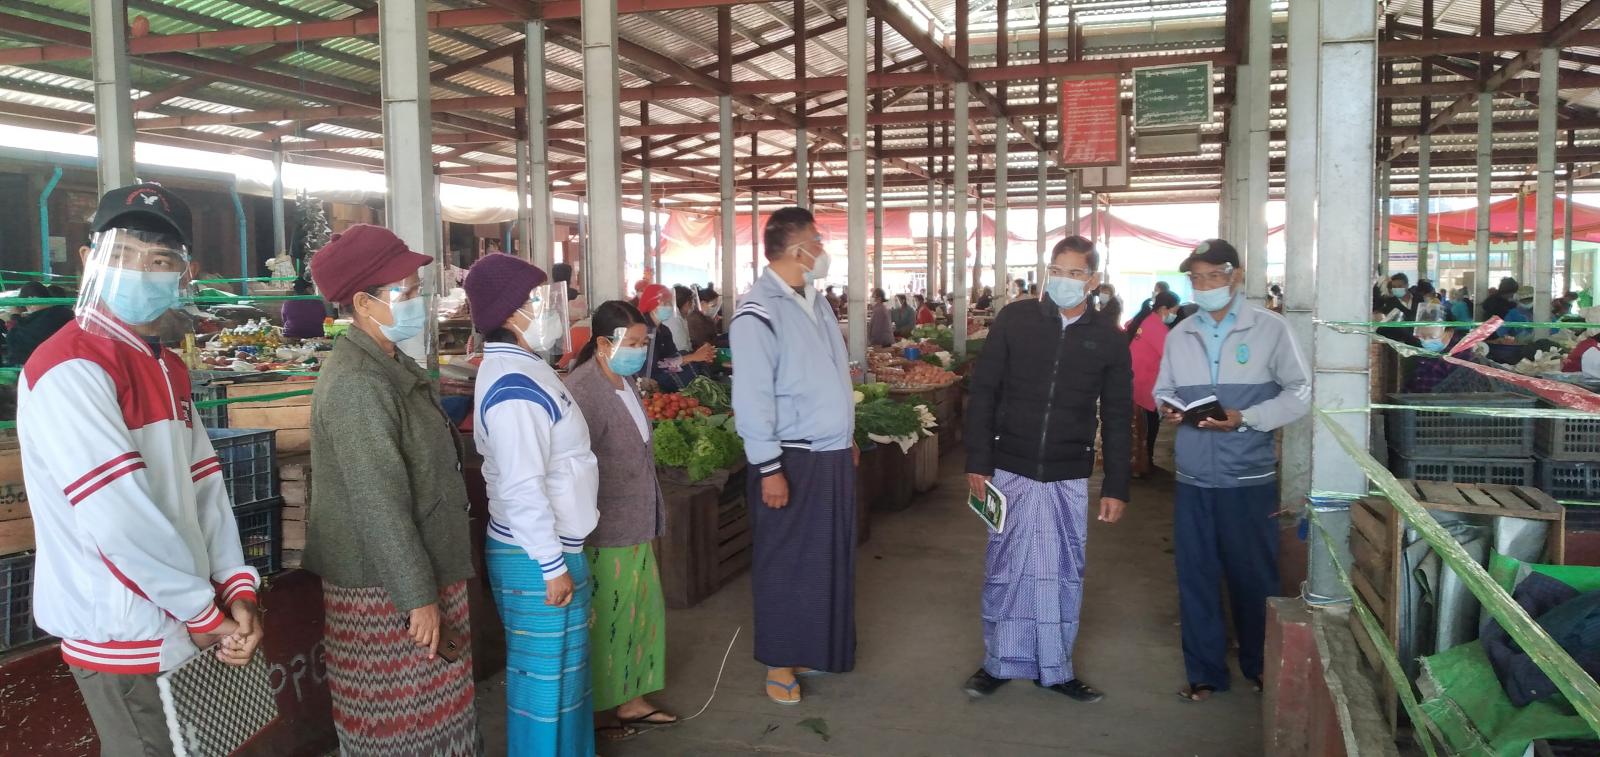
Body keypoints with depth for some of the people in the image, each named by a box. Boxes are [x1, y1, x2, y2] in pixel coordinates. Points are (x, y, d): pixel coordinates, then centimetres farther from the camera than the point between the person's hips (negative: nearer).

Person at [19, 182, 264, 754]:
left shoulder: (168, 369, 11)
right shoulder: (69, 369, -18)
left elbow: (205, 487, 6)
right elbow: (118, 519, -24)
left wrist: (236, 588, -5)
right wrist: (206, 612, -15)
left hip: (191, 630, 9)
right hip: (128, 642, -8)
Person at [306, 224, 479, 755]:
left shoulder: (392, 365, 11)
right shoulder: (357, 383, -22)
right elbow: (379, 505, -24)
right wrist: (417, 597, -21)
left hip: (419, 575, 10)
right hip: (387, 589, -9)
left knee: (430, 713, 18)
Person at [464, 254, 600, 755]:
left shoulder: (520, 368, 11)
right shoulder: (515, 386, -22)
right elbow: (521, 487, -25)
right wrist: (552, 563, -20)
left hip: (548, 545, 10)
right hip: (535, 556, -10)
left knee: (563, 667, 21)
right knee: (546, 675, 4)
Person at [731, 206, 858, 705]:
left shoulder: (814, 300, 11)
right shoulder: (759, 311, -15)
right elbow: (752, 396, -18)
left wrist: (847, 438, 19)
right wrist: (769, 468, -19)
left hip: (833, 455, 8)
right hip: (792, 459, -8)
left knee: (830, 558, 15)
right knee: (786, 564, 4)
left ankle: (816, 649, 30)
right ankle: (779, 663, 18)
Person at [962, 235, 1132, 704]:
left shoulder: (1108, 339, 2)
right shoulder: (1014, 321, -2)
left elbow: (1118, 418, 5)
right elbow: (983, 393, 0)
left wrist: (1116, 486, 1)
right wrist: (978, 461, -5)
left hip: (1069, 478, 1)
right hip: (1010, 470, -1)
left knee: (1064, 574, 8)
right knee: (1005, 569, 8)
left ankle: (1055, 668, 22)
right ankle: (999, 661, 23)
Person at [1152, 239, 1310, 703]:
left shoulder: (1271, 329, -4)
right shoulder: (1179, 336, 9)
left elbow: (1298, 394, -4)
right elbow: (1163, 388, 15)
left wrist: (1244, 418, -17)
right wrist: (1167, 406, -9)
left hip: (1249, 477, -3)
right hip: (1193, 477, 3)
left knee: (1253, 575, 8)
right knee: (1195, 575, 7)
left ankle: (1262, 668, 28)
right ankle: (1205, 672, 20)